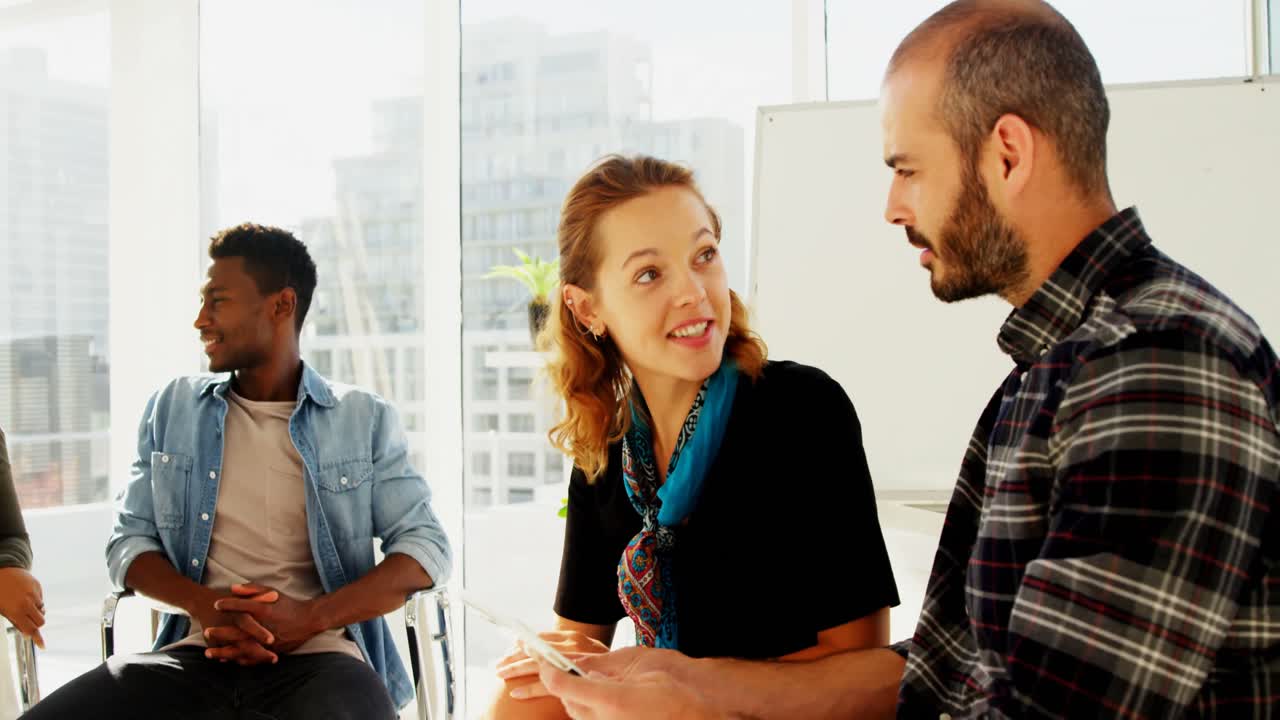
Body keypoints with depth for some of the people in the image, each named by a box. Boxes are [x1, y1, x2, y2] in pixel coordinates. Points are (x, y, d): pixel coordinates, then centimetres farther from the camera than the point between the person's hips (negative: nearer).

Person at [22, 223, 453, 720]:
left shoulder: (365, 419, 8)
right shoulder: (171, 409, 15)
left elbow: (426, 547, 1)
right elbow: (129, 542, 13)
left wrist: (311, 616, -14)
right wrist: (205, 605, -9)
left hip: (320, 657, -2)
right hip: (198, 654, 3)